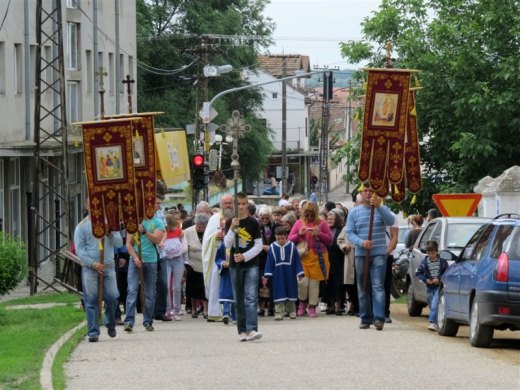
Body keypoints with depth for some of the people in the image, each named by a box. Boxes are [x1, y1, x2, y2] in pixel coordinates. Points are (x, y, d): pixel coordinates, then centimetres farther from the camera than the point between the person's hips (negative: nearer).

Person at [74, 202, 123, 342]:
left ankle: (110, 324, 21)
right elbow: (79, 249, -2)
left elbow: (119, 243, 9)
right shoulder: (82, 226, 4)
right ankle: (93, 332, -2)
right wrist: (93, 264, -13)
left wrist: (110, 234, -11)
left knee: (112, 296, -5)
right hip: (89, 267, -2)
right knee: (91, 300, -5)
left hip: (108, 266, 2)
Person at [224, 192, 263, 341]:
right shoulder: (230, 223, 6)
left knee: (251, 298, -13)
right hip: (235, 265, 3)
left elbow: (258, 245, -2)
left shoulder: (253, 223, 0)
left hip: (251, 264, -3)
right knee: (239, 300, 7)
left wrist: (244, 256, -14)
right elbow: (227, 244, -2)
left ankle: (252, 330, -21)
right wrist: (232, 228, -16)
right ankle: (242, 330, 13)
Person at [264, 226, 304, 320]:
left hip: (290, 275, 0)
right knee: (279, 294, -2)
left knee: (291, 294, 10)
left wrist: (300, 273, -5)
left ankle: (292, 311, 22)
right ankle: (279, 313, -1)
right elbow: (269, 262, 0)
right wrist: (267, 276, -4)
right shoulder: (272, 247, -2)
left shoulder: (291, 246, -3)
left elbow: (297, 260, -1)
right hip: (278, 276, 0)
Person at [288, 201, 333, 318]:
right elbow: (290, 239, 8)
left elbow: (330, 239, 5)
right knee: (303, 281, -12)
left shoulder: (321, 223, 5)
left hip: (318, 257, 0)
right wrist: (299, 234, -10)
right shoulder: (299, 223, 8)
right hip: (302, 257, 0)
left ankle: (312, 307, 12)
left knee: (314, 283, 0)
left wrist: (319, 234, -11)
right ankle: (302, 303, 14)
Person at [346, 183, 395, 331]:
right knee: (363, 289, 6)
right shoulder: (354, 212, 8)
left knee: (378, 286, -13)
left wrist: (378, 206, -26)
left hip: (379, 253, -2)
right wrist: (361, 242, -17)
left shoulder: (382, 209, 6)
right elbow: (349, 233, 2)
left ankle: (379, 318, -21)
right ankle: (365, 319, 13)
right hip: (361, 254, 2)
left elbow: (391, 221, -14)